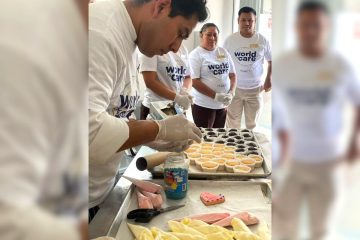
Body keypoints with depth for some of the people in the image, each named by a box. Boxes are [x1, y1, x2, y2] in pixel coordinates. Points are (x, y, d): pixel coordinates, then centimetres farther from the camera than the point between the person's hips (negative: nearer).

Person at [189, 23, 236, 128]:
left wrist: (231, 93, -7)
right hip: (203, 105, -5)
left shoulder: (224, 52, 9)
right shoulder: (196, 54, -7)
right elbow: (194, 82, -14)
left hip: (223, 104, 5)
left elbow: (232, 75, 11)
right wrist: (215, 96, -19)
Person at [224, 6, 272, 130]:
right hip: (234, 88, 0)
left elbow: (271, 60, 8)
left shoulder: (263, 40, -6)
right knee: (232, 124, 10)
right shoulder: (230, 40, -7)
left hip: (255, 89, 1)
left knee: (252, 124, 14)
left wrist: (268, 79, -2)